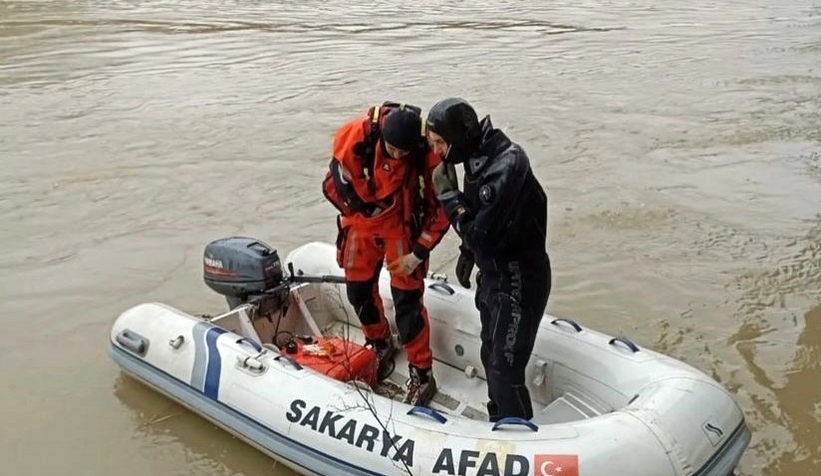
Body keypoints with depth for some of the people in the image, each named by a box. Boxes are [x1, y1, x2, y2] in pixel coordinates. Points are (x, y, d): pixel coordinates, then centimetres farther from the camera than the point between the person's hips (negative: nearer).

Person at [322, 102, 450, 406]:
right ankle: (380, 345, 39)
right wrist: (364, 207, -8)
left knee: (407, 299, -5)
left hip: (402, 225, -3)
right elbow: (336, 182, -11)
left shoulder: (429, 153, -26)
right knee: (358, 289, 12)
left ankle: (421, 374, 8)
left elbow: (441, 207, -15)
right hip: (362, 221, 3)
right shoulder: (356, 135, -25)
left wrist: (419, 253, -16)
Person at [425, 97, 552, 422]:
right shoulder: (479, 156, 1)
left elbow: (480, 235, -28)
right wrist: (467, 253, 16)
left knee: (504, 372, -4)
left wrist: (448, 194, -20)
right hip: (493, 275, 10)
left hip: (519, 282, -10)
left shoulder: (506, 166, -28)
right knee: (491, 358, 22)